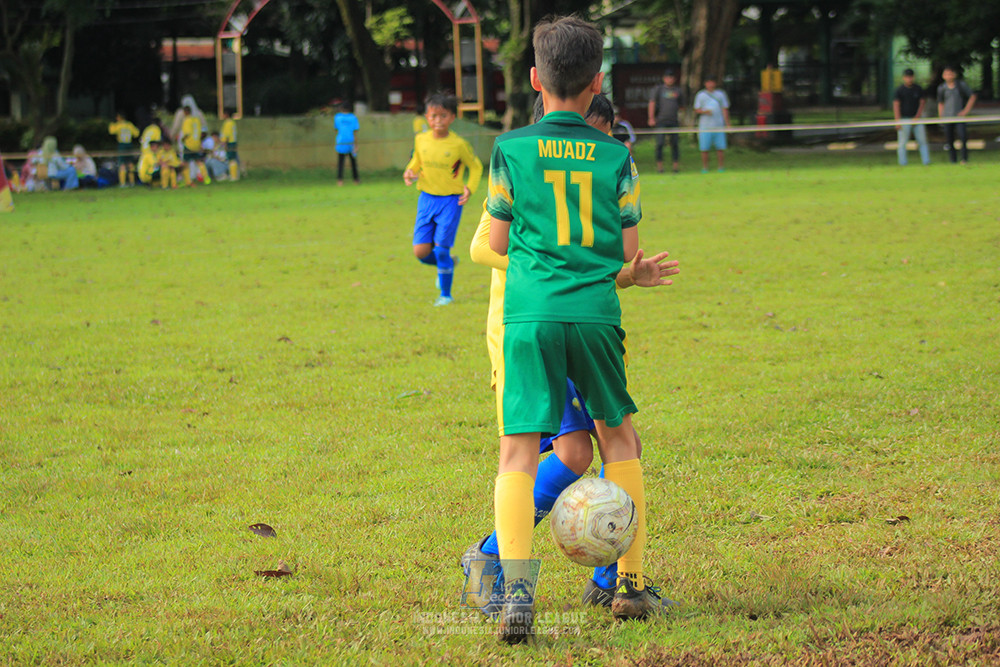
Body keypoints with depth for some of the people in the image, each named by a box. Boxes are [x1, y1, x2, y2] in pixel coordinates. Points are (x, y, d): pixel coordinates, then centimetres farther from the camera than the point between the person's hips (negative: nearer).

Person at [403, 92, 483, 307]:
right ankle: (447, 264, 30)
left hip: (450, 200, -4)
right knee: (421, 252, -3)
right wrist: (410, 172, -4)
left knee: (441, 250, -9)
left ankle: (446, 294, 10)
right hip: (426, 199, 4)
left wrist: (469, 188, -11)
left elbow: (476, 167, 5)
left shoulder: (459, 144, -9)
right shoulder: (421, 140, 1)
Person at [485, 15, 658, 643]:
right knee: (618, 436, 19)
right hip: (596, 313, 1)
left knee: (519, 449, -2)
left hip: (529, 314, -1)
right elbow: (630, 251, 9)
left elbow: (498, 241, 8)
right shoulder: (616, 156, 6)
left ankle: (517, 588, -22)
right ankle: (631, 583, 22)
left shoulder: (512, 149, 2)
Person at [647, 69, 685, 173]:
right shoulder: (658, 89, 6)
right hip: (661, 121, -2)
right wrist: (651, 118, -7)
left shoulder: (678, 90, 12)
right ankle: (659, 165, -1)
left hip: (674, 121, 2)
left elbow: (681, 106, 23)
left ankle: (676, 164, 6)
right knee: (660, 143, -7)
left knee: (675, 143, 1)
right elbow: (652, 103, 0)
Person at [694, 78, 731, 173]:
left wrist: (727, 124, 5)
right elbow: (696, 110, 8)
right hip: (705, 127, -1)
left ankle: (721, 168, 4)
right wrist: (704, 111, -14)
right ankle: (704, 168, 5)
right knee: (704, 149, -3)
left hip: (719, 126, 1)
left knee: (720, 148, -4)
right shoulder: (700, 95, 9)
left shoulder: (721, 94, 11)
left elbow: (725, 110, 11)